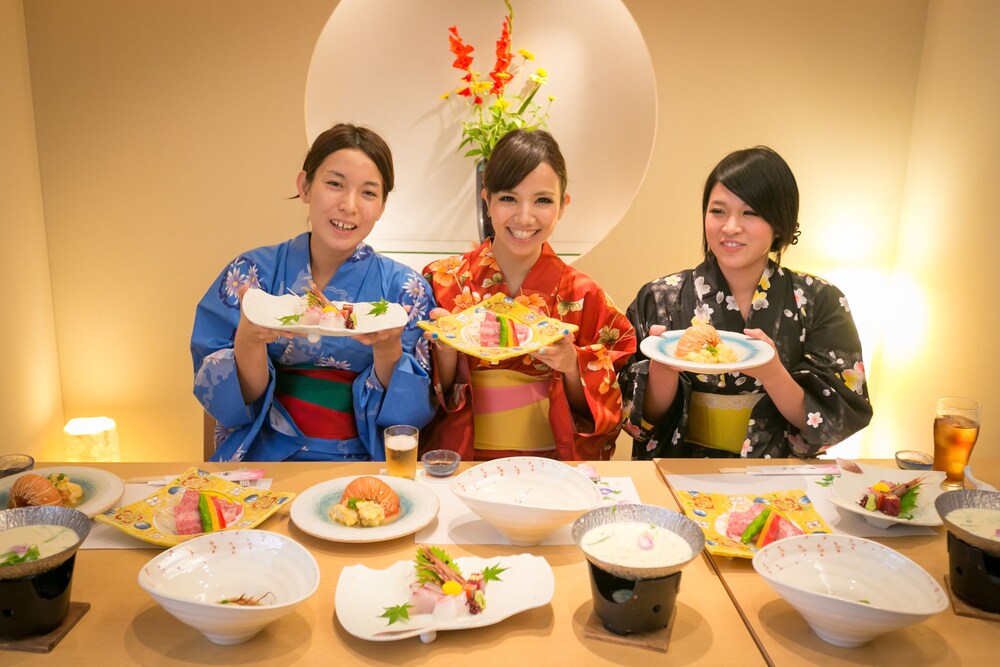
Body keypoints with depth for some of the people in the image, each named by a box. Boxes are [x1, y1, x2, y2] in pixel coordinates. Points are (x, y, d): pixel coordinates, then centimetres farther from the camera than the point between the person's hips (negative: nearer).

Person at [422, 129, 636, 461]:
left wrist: (572, 367, -13)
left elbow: (595, 411, 5)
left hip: (551, 463, 0)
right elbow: (433, 397, 4)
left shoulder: (584, 297, -2)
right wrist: (445, 352, -14)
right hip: (462, 460, 0)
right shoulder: (442, 282, -2)